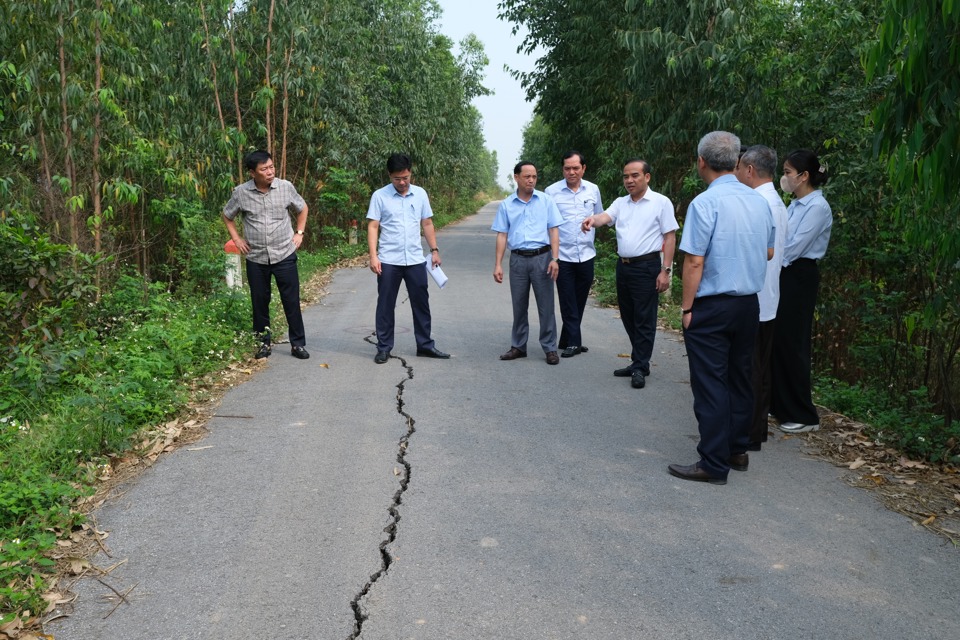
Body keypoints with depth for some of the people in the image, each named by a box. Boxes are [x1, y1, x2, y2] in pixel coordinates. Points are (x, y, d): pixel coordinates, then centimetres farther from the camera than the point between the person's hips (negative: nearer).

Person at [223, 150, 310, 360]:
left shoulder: (285, 187, -5)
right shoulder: (241, 192, -6)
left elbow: (302, 209, 13)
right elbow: (227, 216, 12)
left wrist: (299, 233, 4)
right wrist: (236, 239, 4)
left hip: (284, 255, -1)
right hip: (256, 258, 1)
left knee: (291, 301, 2)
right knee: (259, 302, 10)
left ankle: (298, 343, 13)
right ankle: (263, 342, 25)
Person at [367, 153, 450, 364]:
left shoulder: (420, 194, 5)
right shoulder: (380, 196, -4)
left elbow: (427, 224, 12)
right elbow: (373, 227, -5)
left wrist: (434, 250, 7)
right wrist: (373, 256, -13)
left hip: (415, 260, 3)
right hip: (388, 261, -3)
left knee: (421, 303, 9)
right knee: (385, 305, 4)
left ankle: (425, 345, 19)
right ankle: (384, 348, 14)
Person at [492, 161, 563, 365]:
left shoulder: (546, 201, 2)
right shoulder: (506, 205, 6)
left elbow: (554, 230, 0)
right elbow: (502, 235, 7)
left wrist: (555, 259, -9)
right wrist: (498, 264, 1)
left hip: (542, 258, -2)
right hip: (518, 259, 2)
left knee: (546, 306, 1)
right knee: (519, 306, 10)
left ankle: (550, 348, 10)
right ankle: (518, 346, 21)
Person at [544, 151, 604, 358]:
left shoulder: (593, 190, 5)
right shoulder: (551, 191, -5)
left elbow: (599, 217, 17)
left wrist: (590, 239, 14)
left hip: (586, 255, 4)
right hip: (563, 255, -3)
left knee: (580, 301, 11)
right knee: (568, 302, -1)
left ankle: (567, 340, 23)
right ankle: (573, 342, 6)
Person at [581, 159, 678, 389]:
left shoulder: (661, 202, -4)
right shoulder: (620, 203, 12)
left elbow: (670, 237, -6)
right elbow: (606, 216, -7)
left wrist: (665, 270, -13)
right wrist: (593, 219, -32)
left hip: (646, 267, -6)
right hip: (623, 266, 6)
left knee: (644, 319, -2)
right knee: (628, 317, 13)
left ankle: (640, 367, 6)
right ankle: (638, 362, 25)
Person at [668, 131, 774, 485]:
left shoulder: (705, 203, -15)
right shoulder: (759, 201, 6)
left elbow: (694, 261, -17)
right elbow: (769, 253, 16)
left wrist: (687, 308, -9)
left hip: (712, 307, -7)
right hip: (750, 304, 7)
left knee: (710, 385, 0)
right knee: (739, 378, 17)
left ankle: (714, 465, 5)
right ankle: (737, 450, 29)